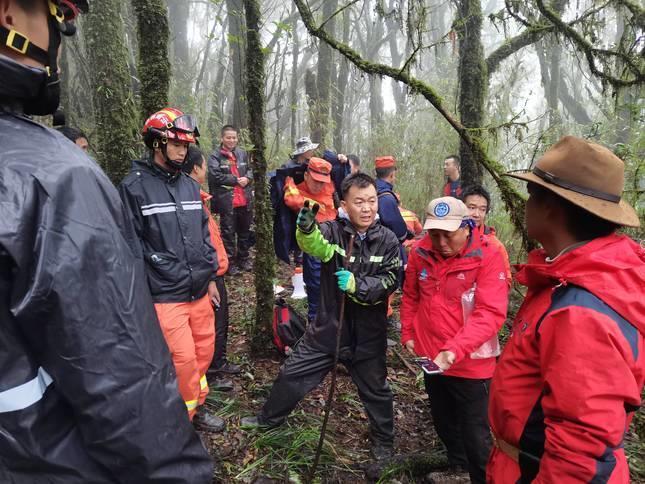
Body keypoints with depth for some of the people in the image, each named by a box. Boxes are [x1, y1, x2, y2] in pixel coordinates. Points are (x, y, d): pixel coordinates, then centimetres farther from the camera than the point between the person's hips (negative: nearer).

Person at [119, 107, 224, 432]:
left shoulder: (189, 185, 10)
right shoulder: (134, 187, -9)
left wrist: (210, 277, 15)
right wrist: (144, 292, -10)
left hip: (199, 291, 6)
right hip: (166, 296, -6)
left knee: (204, 351, 15)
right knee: (183, 359, -2)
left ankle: (195, 408, 37)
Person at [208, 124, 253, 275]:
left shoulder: (243, 153, 12)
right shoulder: (215, 156, -5)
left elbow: (250, 170, 18)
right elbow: (215, 176, -16)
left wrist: (247, 178, -5)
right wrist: (236, 180, -12)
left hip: (245, 200, 5)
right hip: (227, 201, -5)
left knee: (245, 231, 15)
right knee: (228, 233, 3)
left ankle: (244, 259, 30)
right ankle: (231, 262, 13)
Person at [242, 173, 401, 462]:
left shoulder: (387, 240, -7)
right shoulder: (332, 230, -11)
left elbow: (389, 283, -10)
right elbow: (315, 245, -33)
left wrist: (356, 284, -27)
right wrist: (306, 228, -56)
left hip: (368, 333, 0)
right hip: (329, 326, 0)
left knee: (375, 390, 17)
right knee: (292, 374, 12)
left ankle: (383, 441, 44)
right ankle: (269, 418, 40)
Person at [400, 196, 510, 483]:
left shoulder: (488, 256, -19)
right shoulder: (420, 253, -5)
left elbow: (490, 314, -26)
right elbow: (410, 297, 10)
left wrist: (455, 350, -34)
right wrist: (408, 334, 7)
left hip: (471, 364, -5)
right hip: (431, 359, 6)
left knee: (475, 436, 7)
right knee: (443, 422, 26)